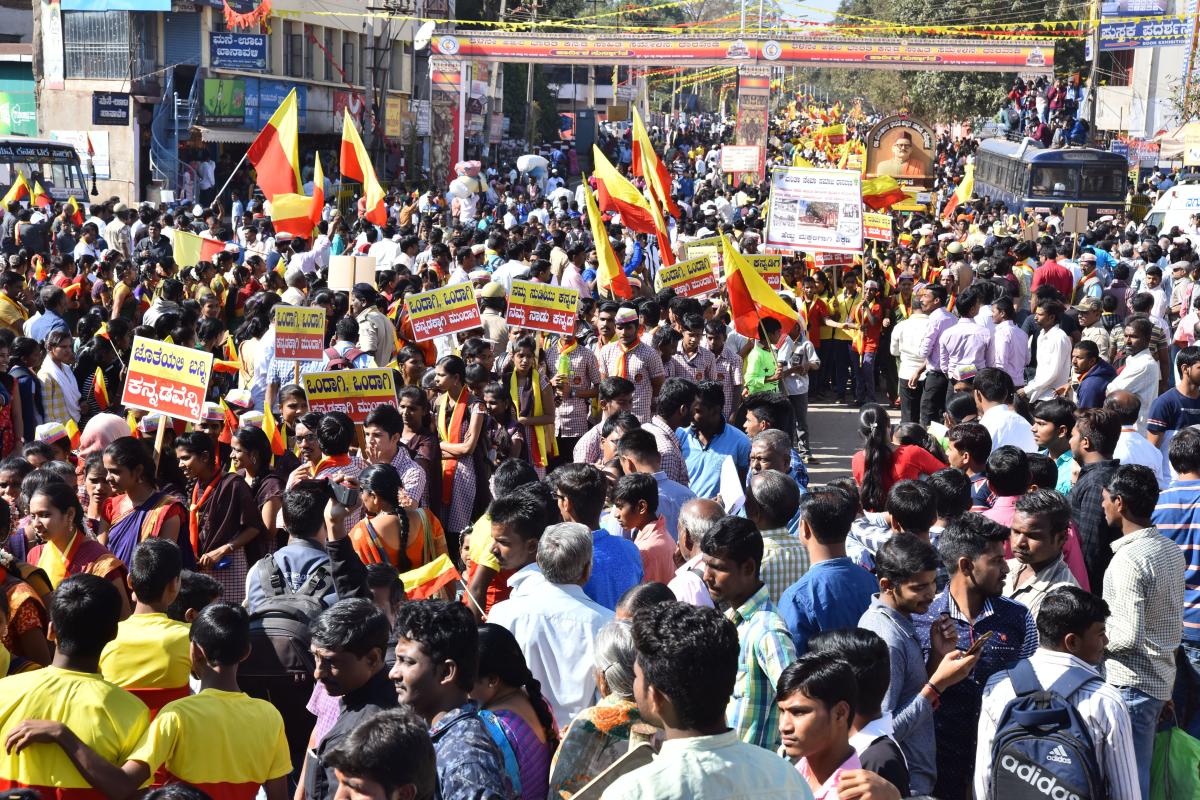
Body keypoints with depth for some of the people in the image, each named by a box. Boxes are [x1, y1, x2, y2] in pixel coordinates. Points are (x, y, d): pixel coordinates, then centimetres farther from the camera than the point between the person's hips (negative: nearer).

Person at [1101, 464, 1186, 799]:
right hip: (1162, 676, 9)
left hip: (1131, 683, -9)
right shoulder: (1172, 550, 6)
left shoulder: (1128, 559, -21)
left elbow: (1129, 636, -25)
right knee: (1141, 772, 18)